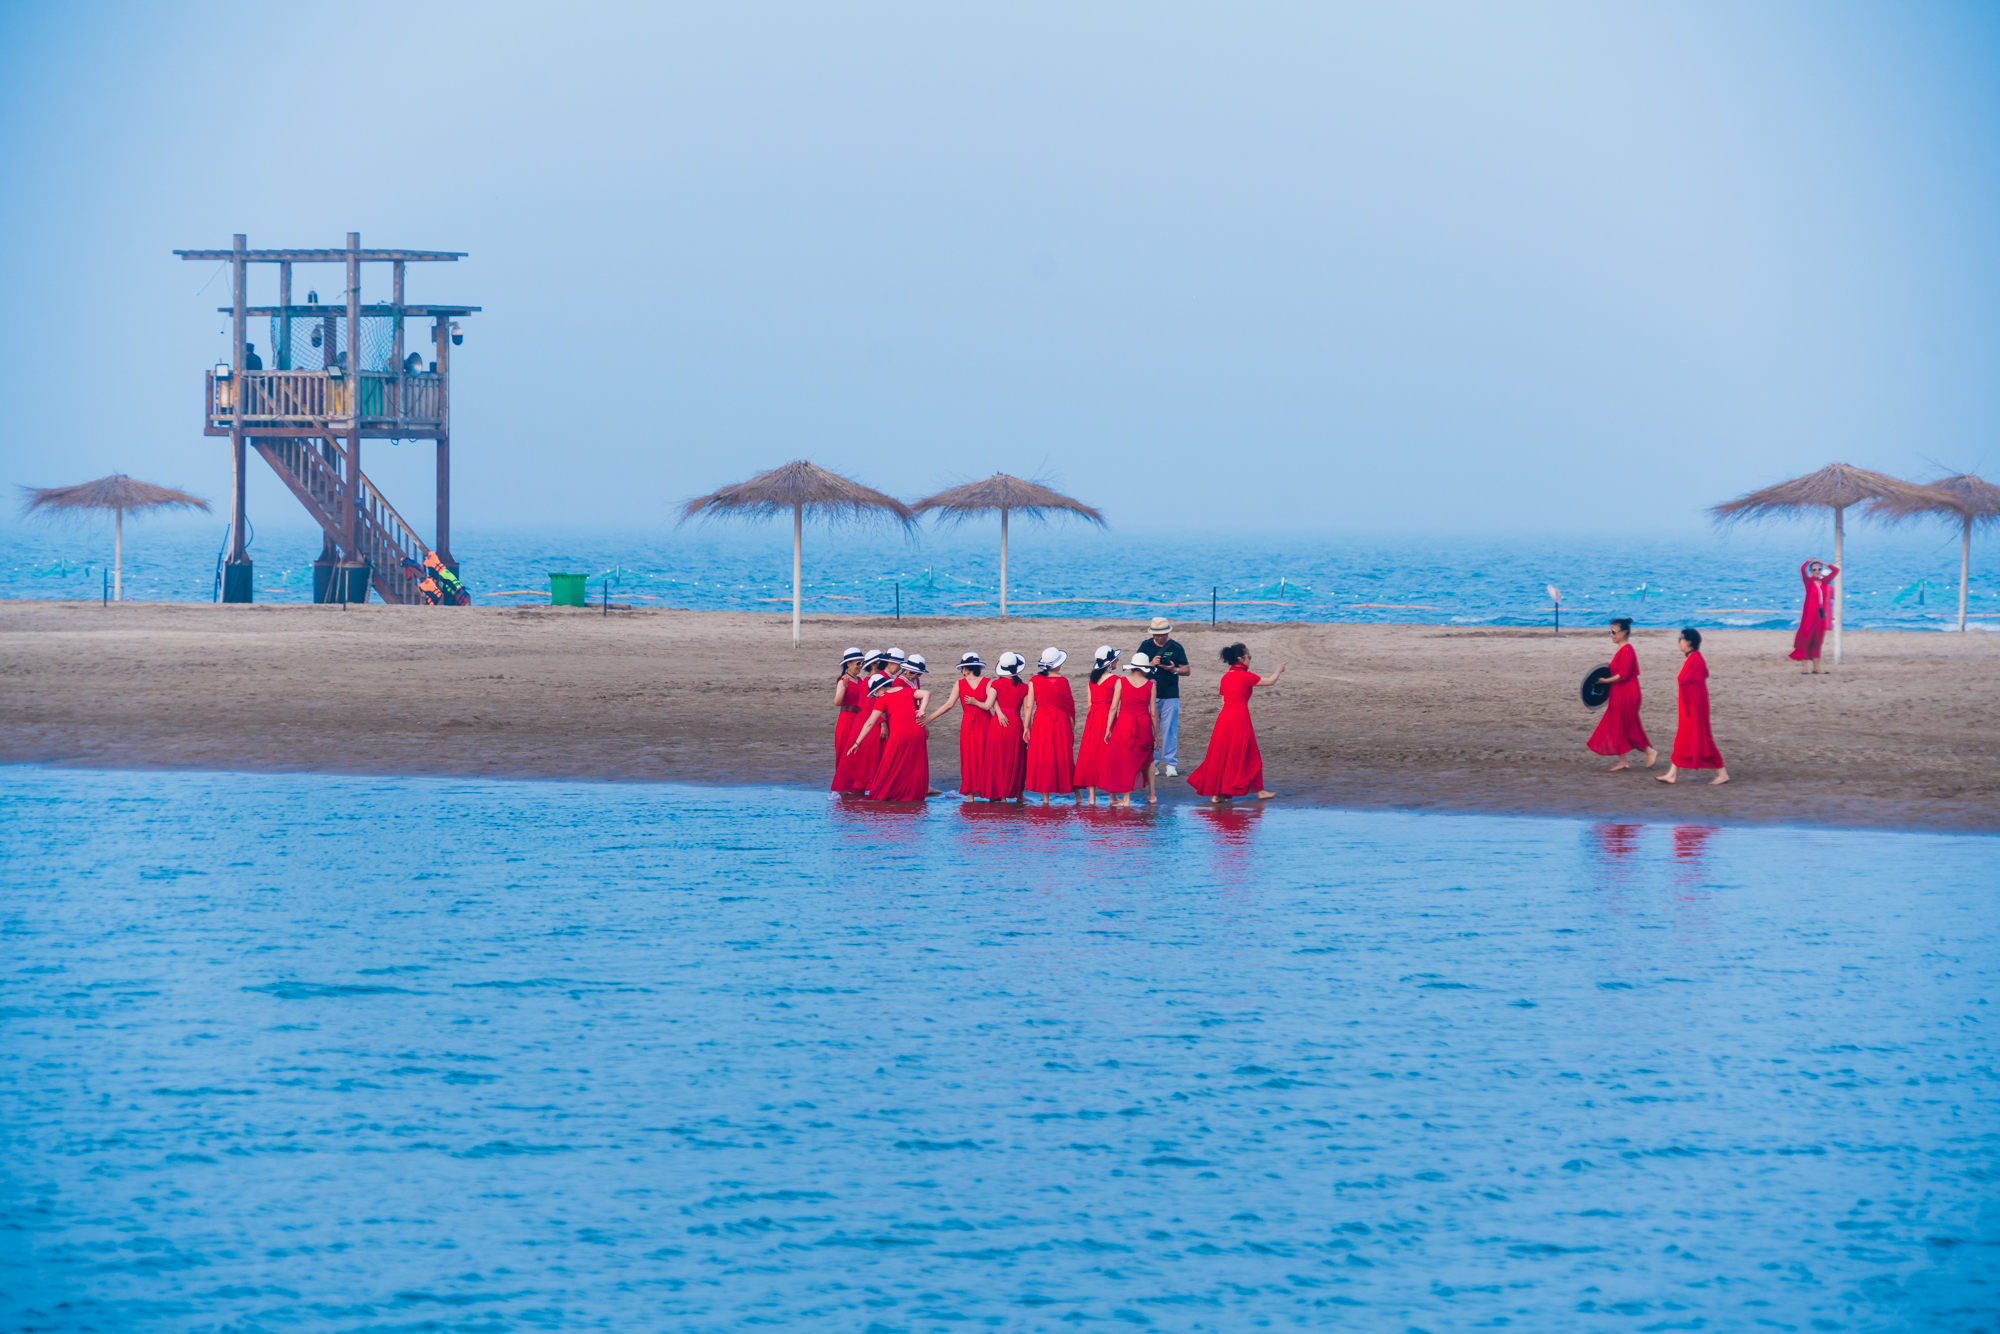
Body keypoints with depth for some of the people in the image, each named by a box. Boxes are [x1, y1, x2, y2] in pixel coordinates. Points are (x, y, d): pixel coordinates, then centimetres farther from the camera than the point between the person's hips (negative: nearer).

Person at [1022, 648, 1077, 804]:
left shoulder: (1034, 681, -2)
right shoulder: (1063, 681, -4)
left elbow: (1029, 706, -3)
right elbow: (1070, 706, 1)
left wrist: (1026, 727, 2)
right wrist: (1072, 727, 10)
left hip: (1040, 721, 1)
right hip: (1061, 721, -1)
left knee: (1042, 758, 4)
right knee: (1062, 756, 8)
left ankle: (1045, 797, 2)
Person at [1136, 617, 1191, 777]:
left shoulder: (1176, 647, 3)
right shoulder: (1146, 646, 5)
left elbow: (1186, 670, 6)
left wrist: (1174, 669, -15)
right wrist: (1151, 664, -15)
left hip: (1170, 696, -1)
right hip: (1149, 694, 1)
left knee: (1170, 730, -1)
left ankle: (1171, 763, 4)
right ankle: (1152, 762, 8)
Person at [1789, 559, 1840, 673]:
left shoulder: (1825, 582, 9)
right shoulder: (1808, 581, -3)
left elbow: (1836, 570, 11)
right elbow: (1802, 569, -18)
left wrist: (1823, 563, 7)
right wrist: (1809, 561, -2)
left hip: (1821, 615, 5)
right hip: (1809, 614, -5)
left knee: (1817, 642, 10)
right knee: (1806, 639, -6)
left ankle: (1816, 667, 15)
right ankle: (1805, 667, -6)